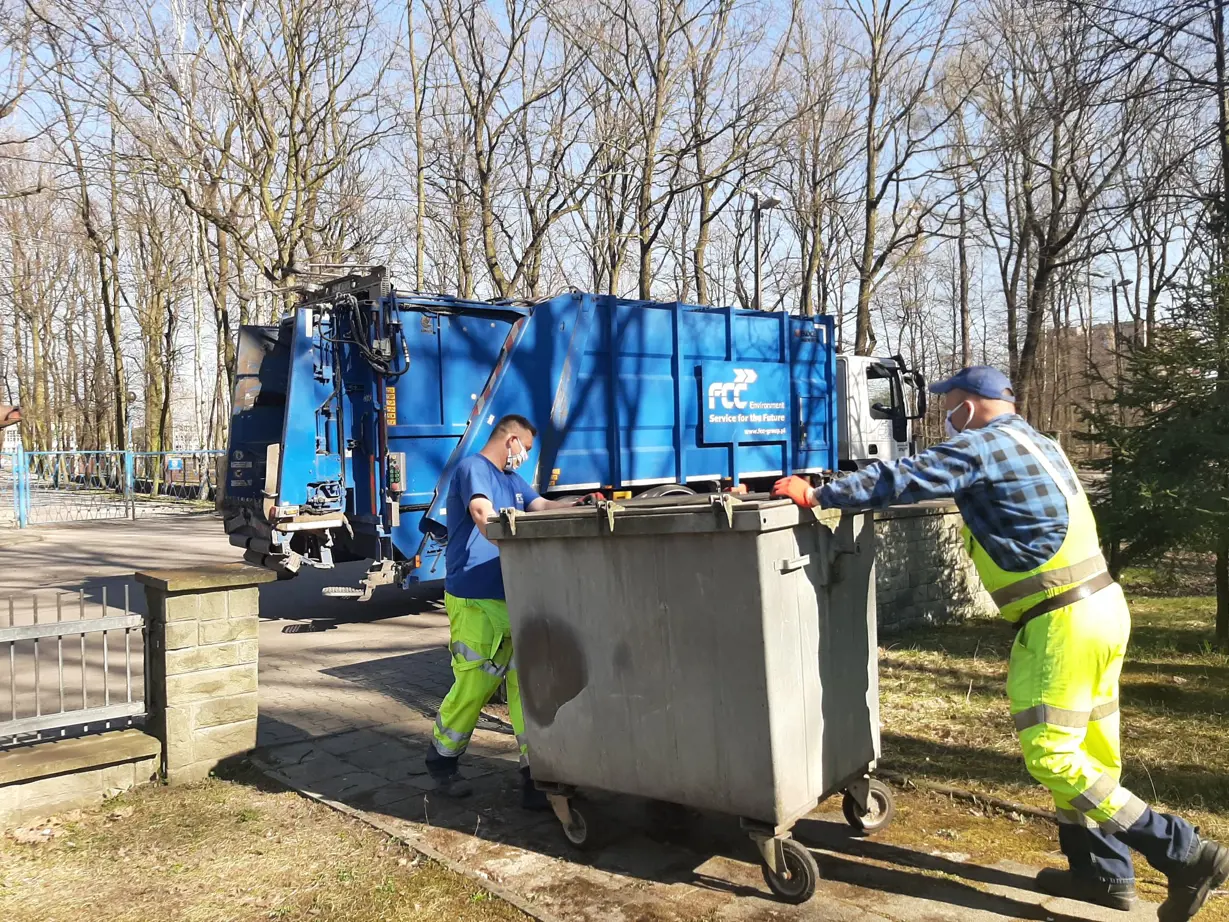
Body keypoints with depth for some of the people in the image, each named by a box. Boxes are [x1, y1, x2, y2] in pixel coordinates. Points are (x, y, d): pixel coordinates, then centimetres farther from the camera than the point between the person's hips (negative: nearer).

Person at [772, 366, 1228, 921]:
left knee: (1050, 754, -4)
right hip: (1097, 606, 10)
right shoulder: (1032, 444, 17)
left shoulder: (983, 445, -12)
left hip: (1064, 621, -10)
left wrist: (818, 495, -8)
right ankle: (1102, 872, 26)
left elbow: (903, 480, -15)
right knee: (1085, 751, 16)